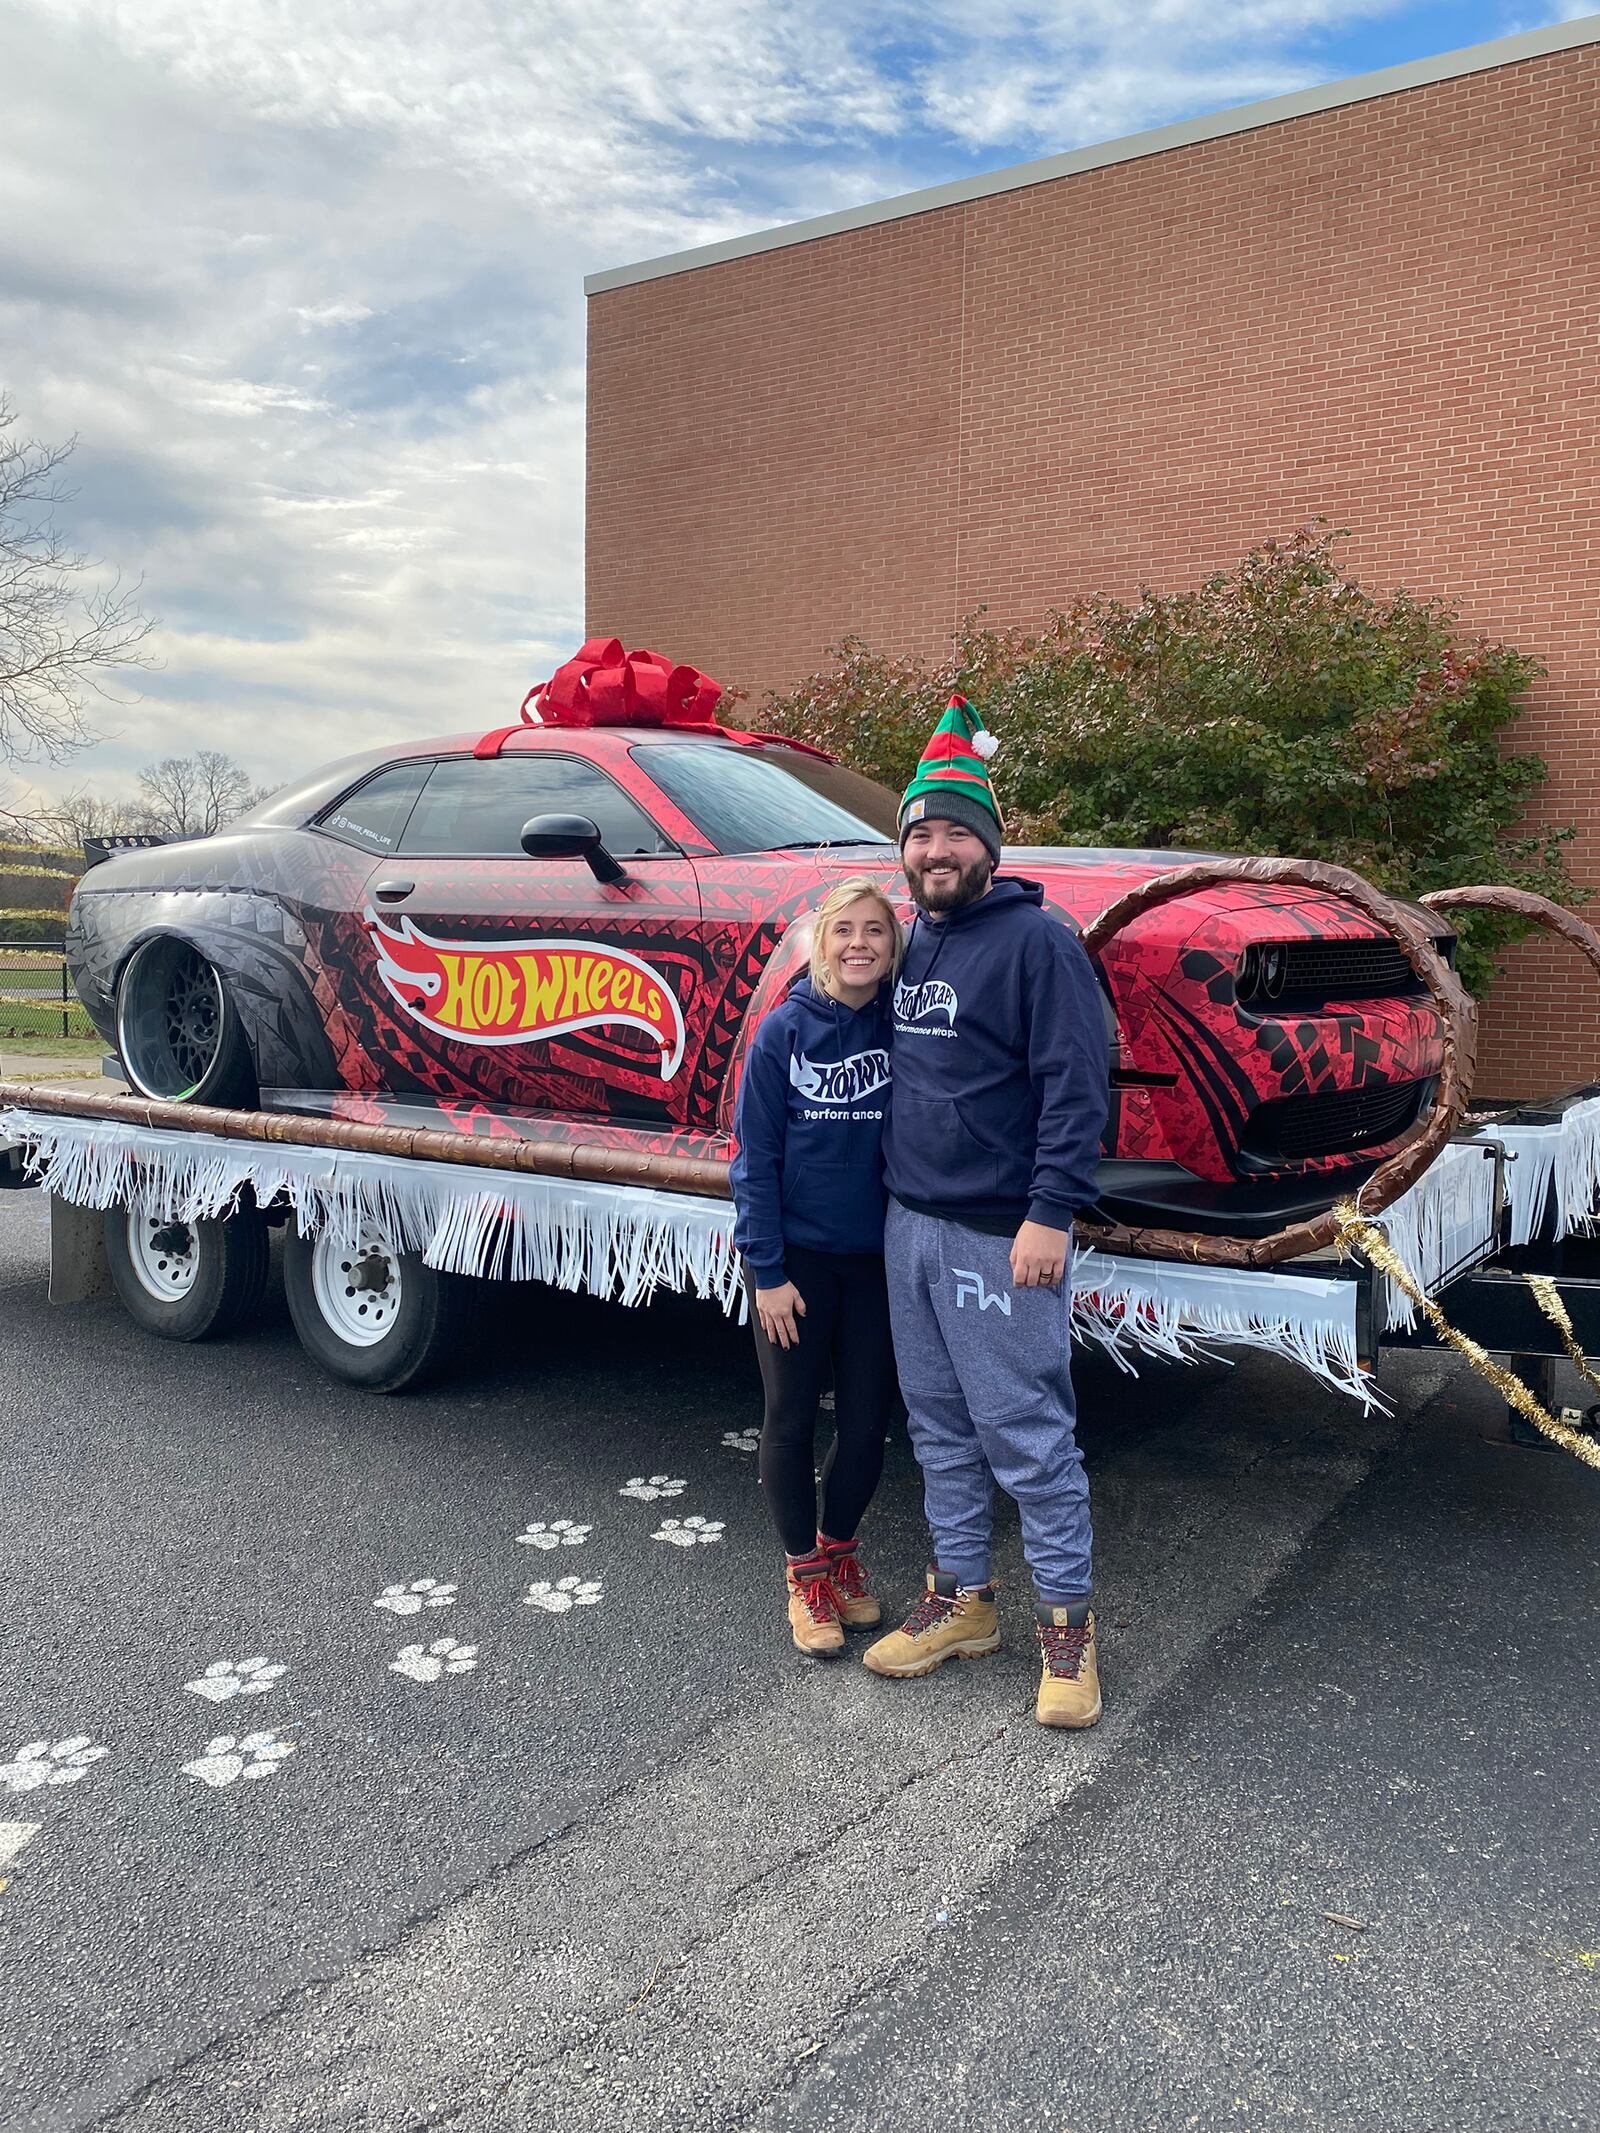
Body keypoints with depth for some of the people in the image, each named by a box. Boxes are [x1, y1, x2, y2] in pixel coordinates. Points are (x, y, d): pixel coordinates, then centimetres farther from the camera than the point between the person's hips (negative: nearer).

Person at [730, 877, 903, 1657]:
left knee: (867, 1420, 12)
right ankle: (805, 1572, 28)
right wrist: (766, 1270, -9)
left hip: (877, 1257, 2)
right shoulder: (784, 1031, -10)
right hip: (796, 1256, -2)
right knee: (791, 1421, 9)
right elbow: (755, 1157, -7)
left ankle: (840, 1547, 36)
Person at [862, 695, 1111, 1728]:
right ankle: (962, 1598, 30)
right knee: (940, 1428, 16)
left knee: (1028, 1436, -1)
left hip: (998, 1237, -8)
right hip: (909, 1226, 8)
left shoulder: (1036, 940, -10)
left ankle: (1067, 1625, 15)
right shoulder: (913, 947, 15)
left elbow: (1078, 1086, -15)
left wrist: (1050, 1215, -21)